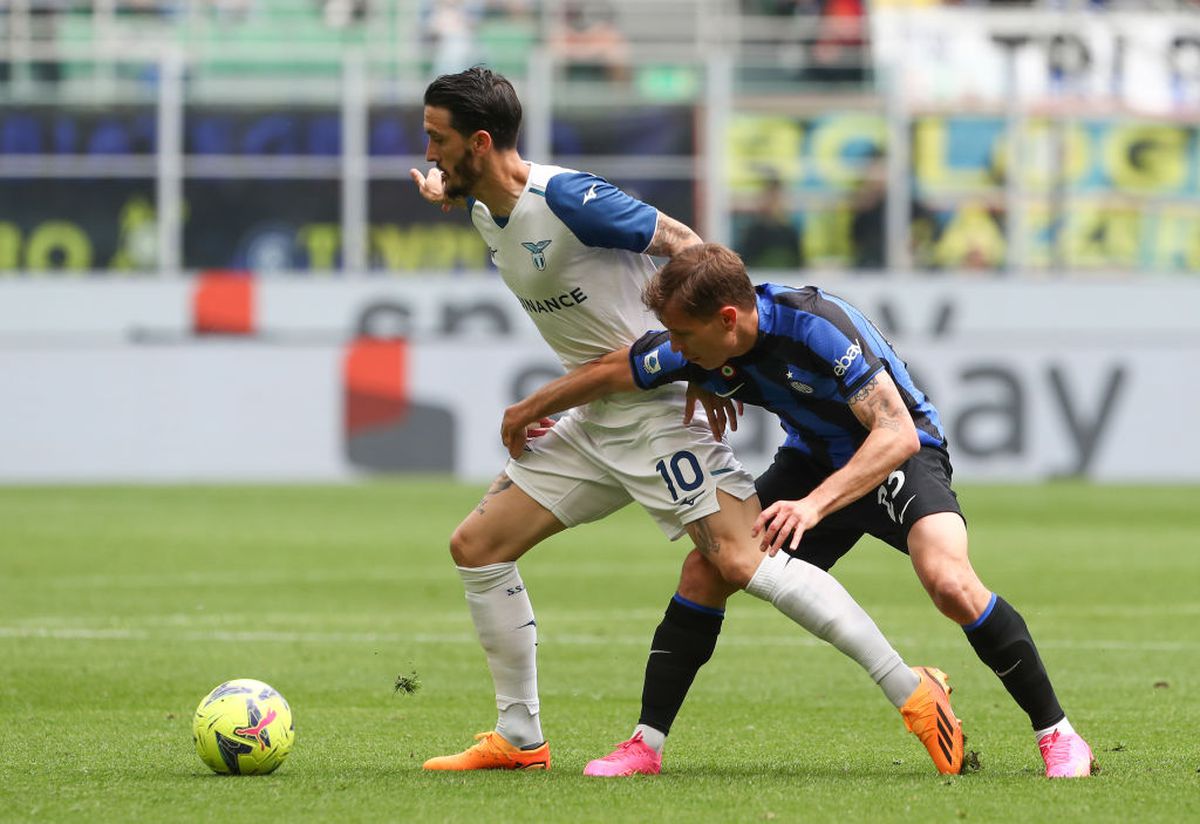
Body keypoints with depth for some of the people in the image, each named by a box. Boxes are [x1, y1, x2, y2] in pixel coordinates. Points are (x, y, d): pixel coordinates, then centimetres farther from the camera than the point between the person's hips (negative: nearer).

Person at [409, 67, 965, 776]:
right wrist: (449, 190, 15)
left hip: (661, 406, -9)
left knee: (739, 561, -21)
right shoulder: (485, 210, 7)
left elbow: (683, 246, -15)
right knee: (477, 546, 7)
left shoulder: (566, 197, -19)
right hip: (595, 420, 9)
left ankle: (914, 693, -19)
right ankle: (520, 740, 16)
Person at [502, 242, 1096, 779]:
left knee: (949, 584, -30)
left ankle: (1055, 733, -16)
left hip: (900, 455, -6)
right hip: (813, 459, 6)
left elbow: (897, 433, -39)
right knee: (704, 569, -7)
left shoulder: (818, 327, -35)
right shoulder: (695, 349, -15)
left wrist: (813, 505, -48)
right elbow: (611, 371, 4)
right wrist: (527, 410, 17)